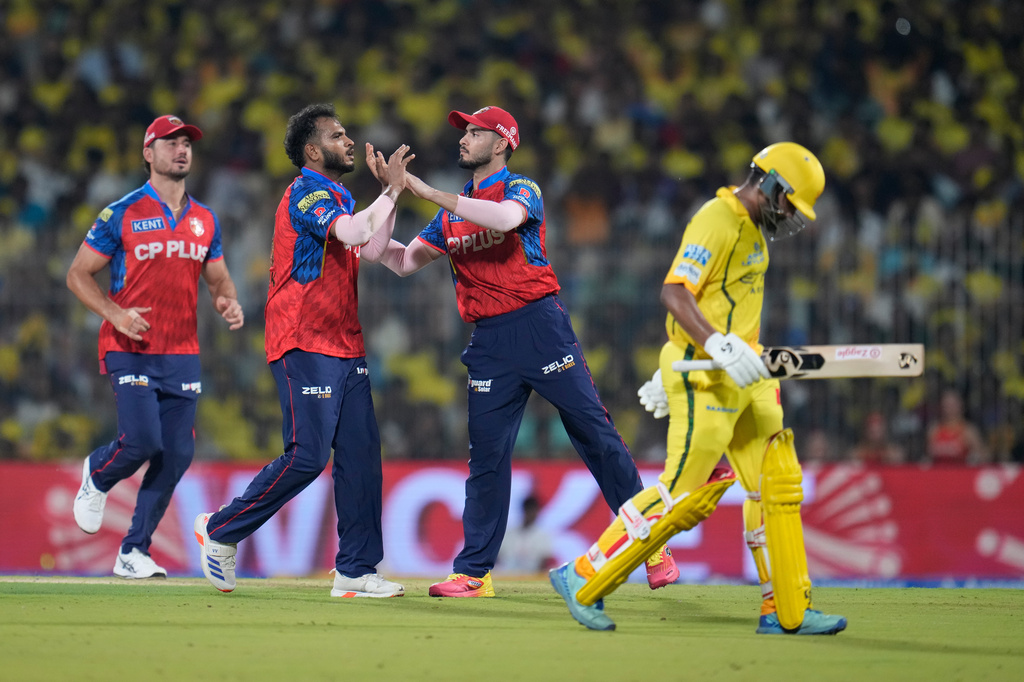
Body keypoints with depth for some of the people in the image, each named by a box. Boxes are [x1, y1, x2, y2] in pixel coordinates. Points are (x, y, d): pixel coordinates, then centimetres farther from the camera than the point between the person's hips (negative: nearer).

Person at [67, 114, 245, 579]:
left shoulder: (205, 220, 12)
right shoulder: (122, 214, -3)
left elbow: (218, 279, 21)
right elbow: (79, 274, 0)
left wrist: (228, 302, -3)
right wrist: (115, 313, -16)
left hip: (183, 356, 5)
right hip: (131, 350, -5)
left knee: (177, 454, -2)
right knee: (142, 441, -19)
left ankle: (134, 553, 8)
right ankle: (97, 475, 16)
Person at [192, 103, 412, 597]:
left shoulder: (338, 197, 20)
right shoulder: (306, 194, -10)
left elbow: (375, 246, 22)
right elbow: (354, 234, -25)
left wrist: (388, 188, 16)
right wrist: (392, 191, -17)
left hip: (345, 347, 9)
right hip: (305, 347, -9)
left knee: (361, 453, 2)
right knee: (307, 456, -12)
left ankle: (356, 570, 4)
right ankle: (220, 531, 3)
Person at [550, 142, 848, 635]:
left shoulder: (751, 228, 17)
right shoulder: (716, 221, -15)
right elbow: (674, 293, -25)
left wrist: (673, 371, 27)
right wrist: (719, 347, -37)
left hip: (744, 378, 10)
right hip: (705, 381, -10)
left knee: (777, 483, 7)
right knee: (684, 492, -8)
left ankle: (787, 612, 12)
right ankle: (582, 581, 2)